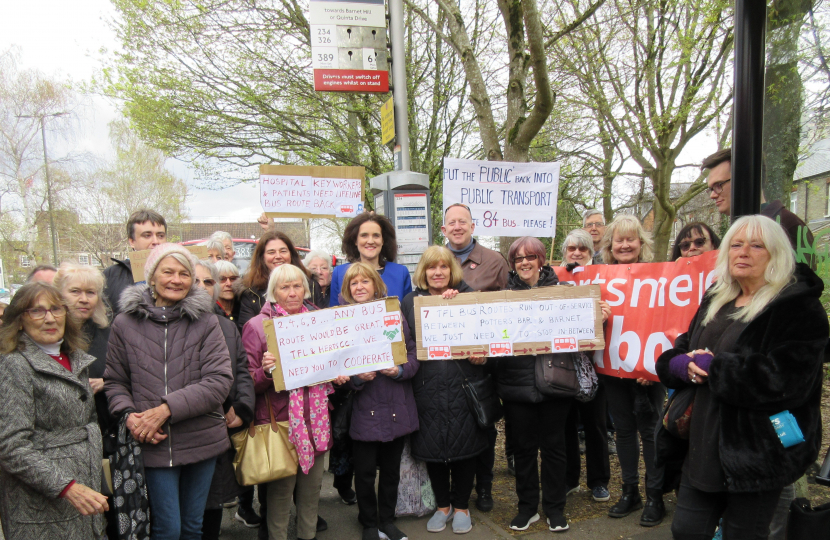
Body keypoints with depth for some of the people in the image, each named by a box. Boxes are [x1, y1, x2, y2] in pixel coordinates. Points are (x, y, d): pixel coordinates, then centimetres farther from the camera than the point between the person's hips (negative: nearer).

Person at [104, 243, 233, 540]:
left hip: (201, 441, 1)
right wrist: (129, 414, -13)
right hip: (154, 444, 0)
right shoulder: (125, 323, -1)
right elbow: (114, 381, 6)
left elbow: (219, 381, -12)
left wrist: (167, 408, -18)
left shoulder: (206, 322, -6)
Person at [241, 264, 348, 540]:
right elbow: (248, 383, -6)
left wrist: (338, 375, 2)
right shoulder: (257, 325, -5)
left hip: (315, 420, 5)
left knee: (312, 485, 15)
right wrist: (266, 371, -26)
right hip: (279, 420, -4)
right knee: (280, 490, 2)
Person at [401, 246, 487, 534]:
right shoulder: (410, 301, 7)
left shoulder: (468, 296, 4)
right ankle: (442, 505, 31)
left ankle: (461, 506, 28)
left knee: (464, 444, 7)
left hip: (463, 384, -1)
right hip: (427, 388, 1)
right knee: (432, 446, 9)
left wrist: (481, 353, -14)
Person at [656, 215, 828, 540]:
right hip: (704, 446, 7)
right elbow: (681, 349, 14)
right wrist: (682, 364, -10)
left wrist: (712, 367, -19)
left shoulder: (799, 308, -11)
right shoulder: (716, 300, 11)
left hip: (757, 454, -6)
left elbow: (783, 378, -25)